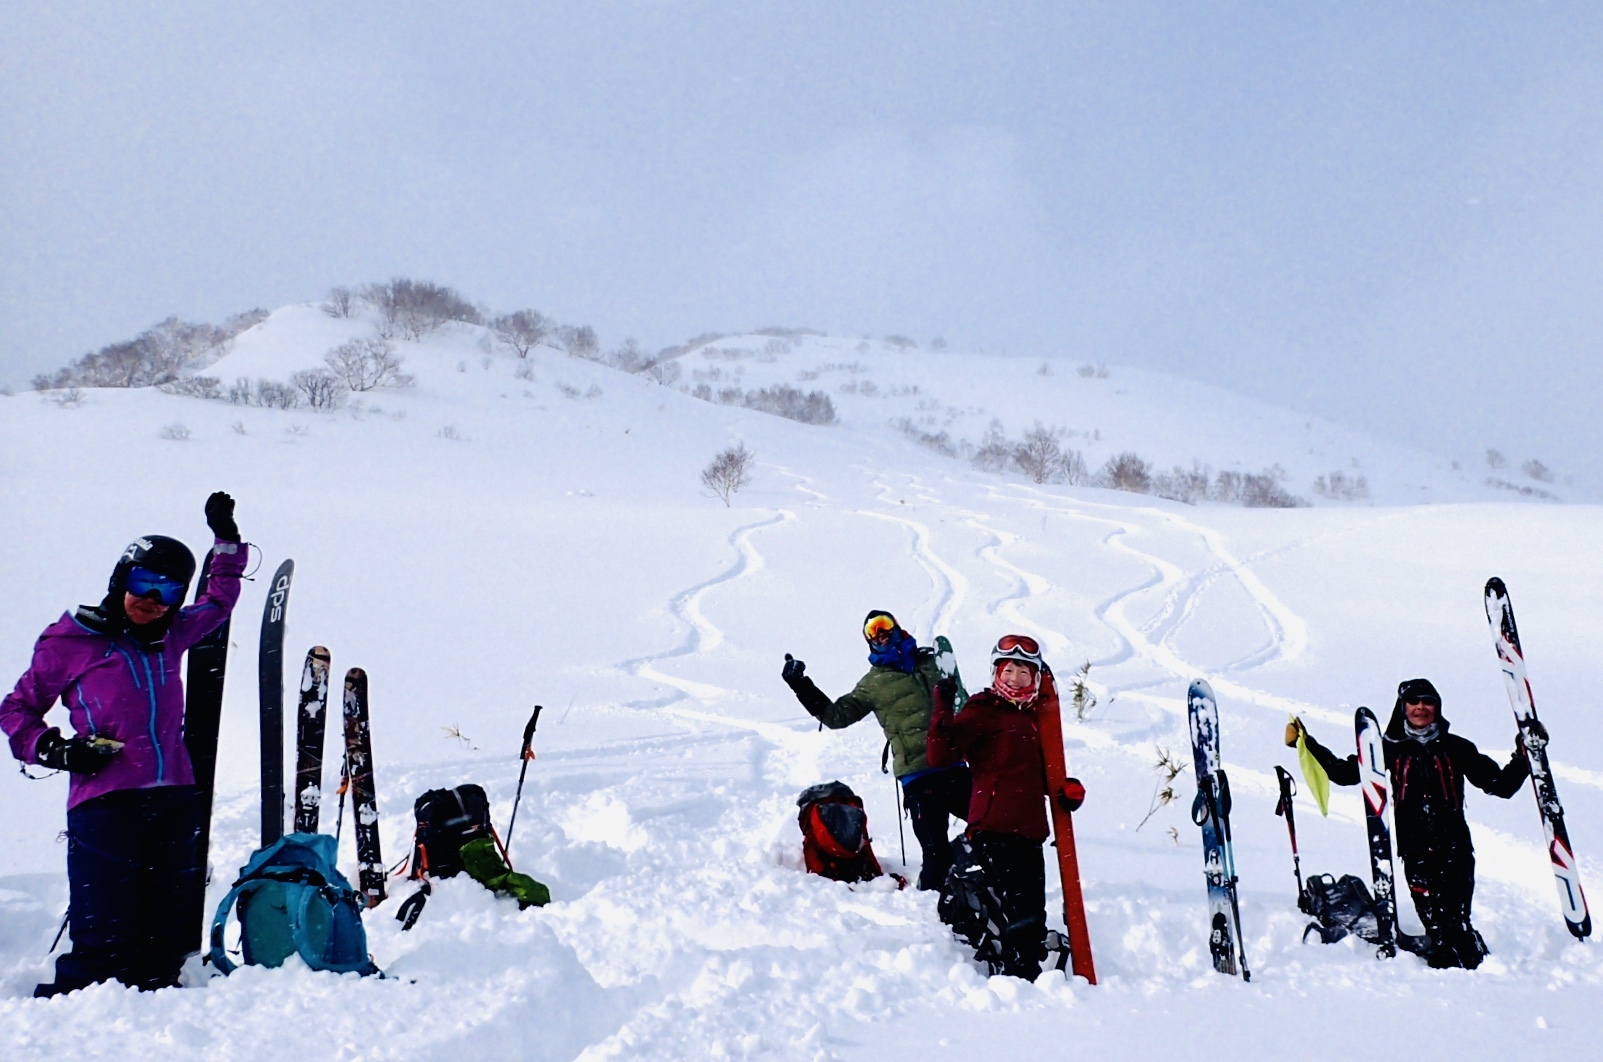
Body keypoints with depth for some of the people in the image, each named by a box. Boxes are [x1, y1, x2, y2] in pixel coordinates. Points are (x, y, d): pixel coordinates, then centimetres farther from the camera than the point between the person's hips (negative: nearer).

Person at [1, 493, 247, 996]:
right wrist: (54, 750, -4)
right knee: (105, 945, -10)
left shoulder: (172, 636, 16)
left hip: (174, 803, 5)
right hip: (104, 804, -4)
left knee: (166, 944, 5)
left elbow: (220, 601, 36)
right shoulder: (70, 640, 5)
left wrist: (226, 542, 31)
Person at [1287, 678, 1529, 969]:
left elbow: (1500, 785, 12)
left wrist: (1522, 758, -1)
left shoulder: (1456, 748, 10)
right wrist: (1308, 744, 8)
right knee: (1436, 921, -8)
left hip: (1455, 847, -1)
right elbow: (1344, 772, 15)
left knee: (1455, 921, -9)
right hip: (1415, 850, 1)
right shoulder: (1390, 750, 11)